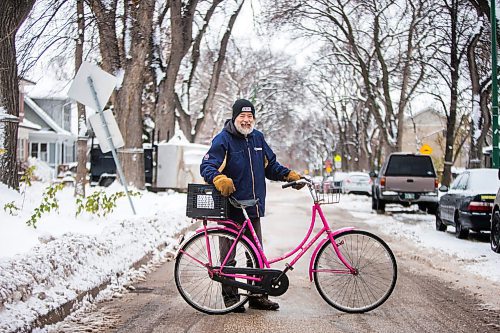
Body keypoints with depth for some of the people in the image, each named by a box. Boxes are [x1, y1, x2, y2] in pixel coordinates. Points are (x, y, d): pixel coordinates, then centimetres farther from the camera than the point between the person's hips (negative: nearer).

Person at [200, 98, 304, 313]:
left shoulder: (258, 138, 12)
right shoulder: (223, 140, -7)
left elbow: (271, 166, 21)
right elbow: (207, 166, -15)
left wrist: (289, 175, 7)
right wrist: (219, 179, -35)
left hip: (253, 208, 6)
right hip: (230, 209, -6)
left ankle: (258, 296, 22)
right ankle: (231, 298, 13)